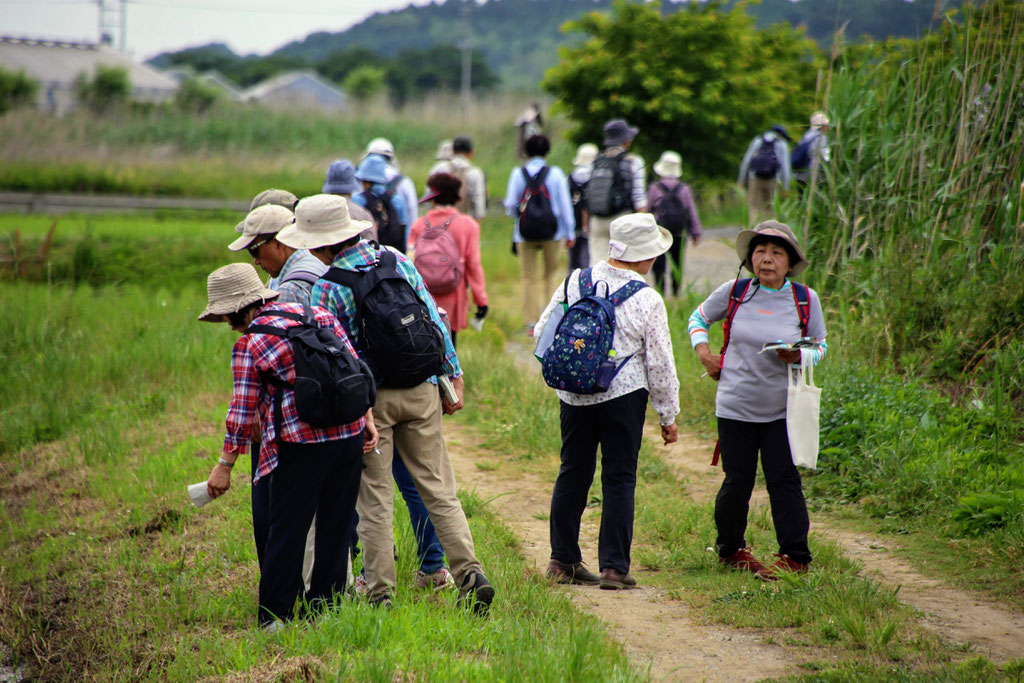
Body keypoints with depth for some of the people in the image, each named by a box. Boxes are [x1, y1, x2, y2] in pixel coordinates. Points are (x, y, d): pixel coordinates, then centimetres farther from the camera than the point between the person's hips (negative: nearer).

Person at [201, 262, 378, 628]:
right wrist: (367, 418, 13)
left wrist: (224, 465, 4)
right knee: (336, 525, 13)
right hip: (349, 433, 5)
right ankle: (327, 604, 19)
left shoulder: (247, 344, -4)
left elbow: (243, 410, -4)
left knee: (287, 529, 4)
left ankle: (274, 615, 7)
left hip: (301, 441, -5)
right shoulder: (318, 314, 10)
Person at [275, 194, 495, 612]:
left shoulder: (325, 288, -10)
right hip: (421, 391, 4)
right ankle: (470, 574, 0)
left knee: (374, 499, 5)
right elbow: (434, 321, 6)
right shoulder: (398, 261, 4)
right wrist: (453, 376, 12)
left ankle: (380, 594, 7)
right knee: (439, 490, 8)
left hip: (369, 397, -4)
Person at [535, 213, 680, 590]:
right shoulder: (647, 301, -10)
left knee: (572, 473, 14)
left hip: (573, 395, 4)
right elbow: (659, 364, -5)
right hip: (623, 396, -4)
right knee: (619, 479, 2)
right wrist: (668, 416, 5)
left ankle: (562, 559, 18)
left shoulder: (575, 282, 0)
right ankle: (613, 567, 1)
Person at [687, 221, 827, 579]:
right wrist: (704, 352, 2)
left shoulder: (806, 300, -1)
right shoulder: (734, 292, -1)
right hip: (735, 407, 0)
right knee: (737, 482, 5)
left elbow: (820, 346, 10)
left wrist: (800, 356, -12)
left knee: (783, 480, -5)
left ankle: (795, 556, 4)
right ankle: (731, 549, 24)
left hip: (783, 410, 0)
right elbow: (699, 317, 17)